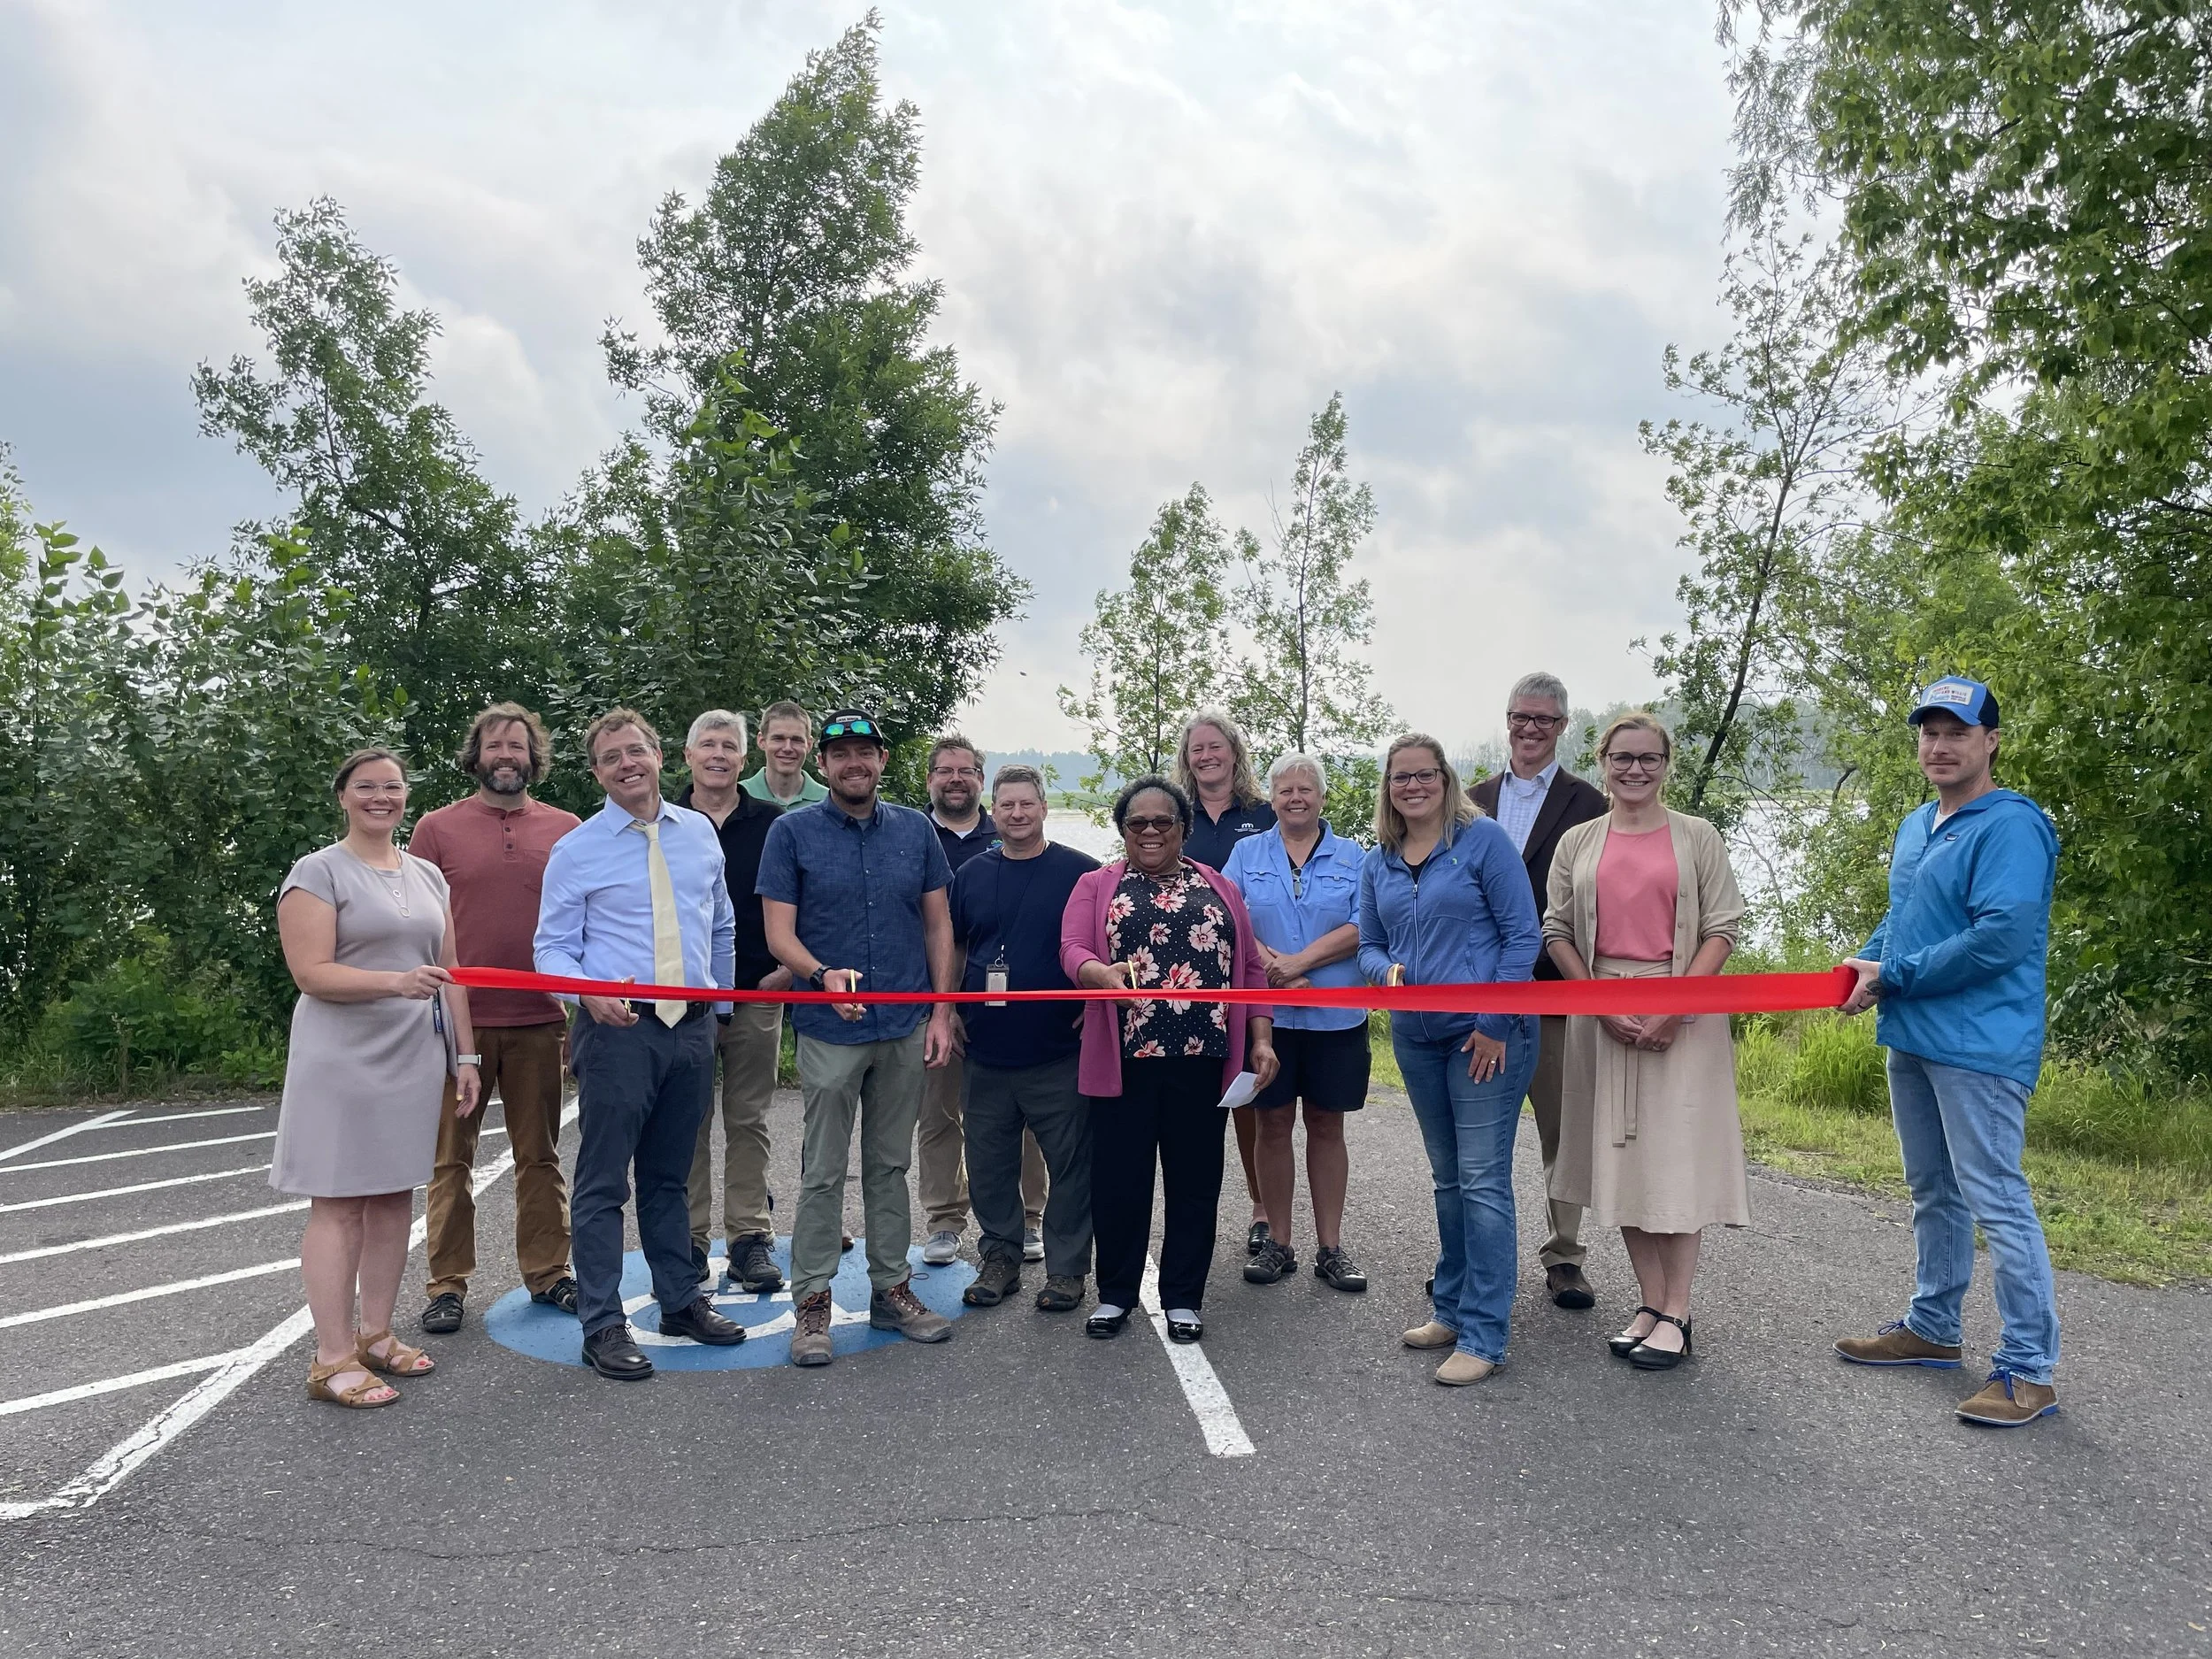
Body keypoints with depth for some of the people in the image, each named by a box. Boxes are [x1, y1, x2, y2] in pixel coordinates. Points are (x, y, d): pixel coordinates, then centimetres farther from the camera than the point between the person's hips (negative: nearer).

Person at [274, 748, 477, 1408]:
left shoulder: (427, 875, 13)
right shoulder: (318, 872, -5)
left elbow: (449, 973, 15)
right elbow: (311, 972, -14)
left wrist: (465, 1055, 11)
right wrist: (397, 982, -28)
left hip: (414, 1057, 6)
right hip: (342, 1059, -6)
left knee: (395, 1195, 10)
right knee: (339, 1203, -2)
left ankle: (375, 1335, 21)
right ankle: (333, 1359, 3)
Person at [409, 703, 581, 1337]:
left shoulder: (565, 830, 7)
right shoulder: (437, 828, 3)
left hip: (539, 1022, 1)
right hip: (456, 1020, -1)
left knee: (540, 1154, 10)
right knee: (450, 1156, 6)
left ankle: (548, 1273, 21)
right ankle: (446, 1284, 17)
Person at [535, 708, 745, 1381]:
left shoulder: (700, 832, 9)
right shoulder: (576, 850, -3)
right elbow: (552, 948, -4)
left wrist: (719, 1005, 18)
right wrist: (590, 992, -23)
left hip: (692, 1027, 4)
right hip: (618, 1029, -4)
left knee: (670, 1176, 17)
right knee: (604, 1181, 0)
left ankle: (681, 1301, 29)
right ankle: (603, 1327, 10)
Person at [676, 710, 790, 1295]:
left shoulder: (772, 823, 5)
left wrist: (790, 966, -1)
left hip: (757, 995, 0)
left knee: (749, 1121, 6)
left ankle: (751, 1237, 13)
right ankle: (689, 1240, 15)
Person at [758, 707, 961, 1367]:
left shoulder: (915, 829, 5)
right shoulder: (793, 832, -2)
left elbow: (938, 924, 8)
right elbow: (779, 934, -6)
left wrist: (941, 1012, 2)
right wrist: (823, 975, -25)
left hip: (906, 1027, 3)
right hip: (830, 1031, -3)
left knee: (891, 1166, 14)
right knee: (823, 1173, 3)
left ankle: (892, 1289, 25)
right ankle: (811, 1301, 15)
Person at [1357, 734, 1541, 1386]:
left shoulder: (1482, 838, -9)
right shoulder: (1378, 863, 8)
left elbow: (1521, 934, -11)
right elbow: (1369, 944, 14)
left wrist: (1495, 1025, -14)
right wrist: (1386, 971, -10)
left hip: (1486, 1035, -6)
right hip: (1416, 1037, 6)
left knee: (1482, 1180, -5)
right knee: (1447, 1178, 16)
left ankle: (1483, 1336, 3)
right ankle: (1451, 1310, 28)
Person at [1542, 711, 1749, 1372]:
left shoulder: (1697, 837, 3)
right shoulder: (1578, 842, 8)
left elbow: (1722, 926, -2)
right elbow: (1557, 931, 7)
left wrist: (1674, 1006, -12)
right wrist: (1602, 1004, -6)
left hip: (1683, 1013, -2)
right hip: (1601, 1013, 3)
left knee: (1677, 1158, -2)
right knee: (1622, 1156, 6)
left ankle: (1675, 1315, 6)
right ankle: (1650, 1304, 16)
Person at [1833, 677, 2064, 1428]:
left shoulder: (2009, 826, -14)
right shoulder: (1915, 826, 14)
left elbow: (2002, 936, -23)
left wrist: (1895, 977, -16)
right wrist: (1867, 959, 3)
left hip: (1978, 1047, -9)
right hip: (1911, 1039, 10)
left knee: (1996, 1201, -6)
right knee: (1933, 1192, 19)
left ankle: (2030, 1368, 5)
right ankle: (1932, 1328, 33)